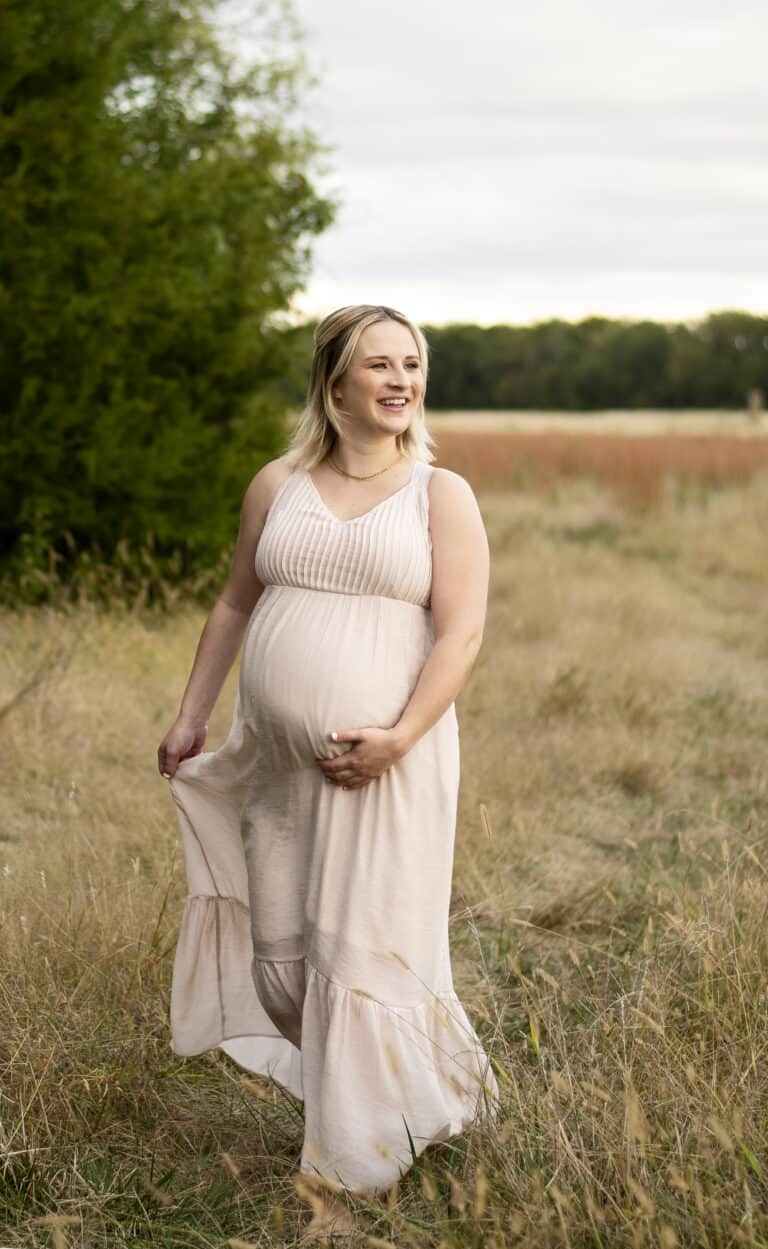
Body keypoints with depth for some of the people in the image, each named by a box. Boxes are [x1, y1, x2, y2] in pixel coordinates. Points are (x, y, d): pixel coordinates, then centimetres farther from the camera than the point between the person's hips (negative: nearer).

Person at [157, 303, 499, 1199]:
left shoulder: (441, 495, -1)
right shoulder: (278, 485, 8)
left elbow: (462, 631, -9)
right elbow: (235, 605, 17)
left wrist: (400, 736, -20)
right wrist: (191, 719, 17)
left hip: (387, 764, -4)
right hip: (275, 760, 4)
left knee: (367, 946, -1)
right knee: (280, 949, 9)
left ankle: (361, 1153, 17)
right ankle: (342, 1085, 33)